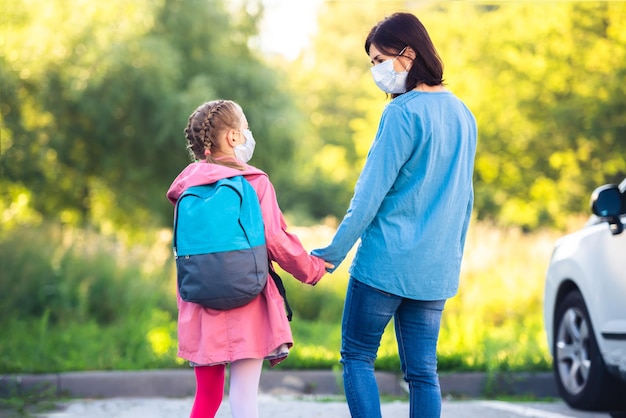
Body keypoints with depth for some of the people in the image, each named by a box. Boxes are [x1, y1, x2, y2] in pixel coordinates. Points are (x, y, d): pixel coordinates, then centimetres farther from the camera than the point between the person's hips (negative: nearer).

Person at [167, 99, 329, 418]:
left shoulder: (187, 185, 7)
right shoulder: (254, 182, -7)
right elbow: (274, 240, -10)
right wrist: (311, 268, 5)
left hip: (199, 304, 5)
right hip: (245, 302, -5)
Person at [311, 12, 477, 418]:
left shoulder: (403, 113, -13)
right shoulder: (463, 114, 11)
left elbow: (372, 191, -13)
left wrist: (336, 249, -7)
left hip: (387, 261, -7)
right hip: (436, 269, 7)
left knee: (357, 357, 6)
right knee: (423, 371, 8)